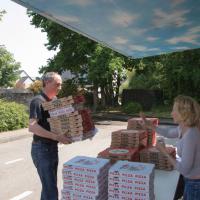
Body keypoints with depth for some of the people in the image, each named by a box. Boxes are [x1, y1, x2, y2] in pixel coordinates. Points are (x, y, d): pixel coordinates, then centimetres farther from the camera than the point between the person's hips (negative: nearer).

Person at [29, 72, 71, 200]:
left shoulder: (54, 101, 10)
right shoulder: (38, 101, -16)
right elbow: (32, 127, -27)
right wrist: (56, 137, -31)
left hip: (53, 148, 8)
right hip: (42, 149, -8)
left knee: (49, 186, 17)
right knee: (51, 189, -5)